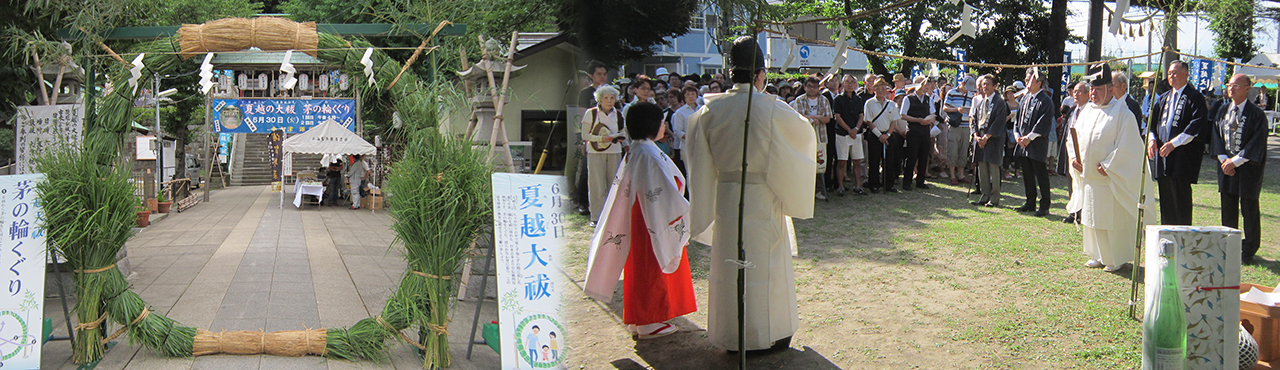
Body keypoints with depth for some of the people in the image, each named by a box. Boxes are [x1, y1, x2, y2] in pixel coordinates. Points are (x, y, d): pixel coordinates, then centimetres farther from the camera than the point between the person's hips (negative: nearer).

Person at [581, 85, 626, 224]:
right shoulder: (591, 113, -1)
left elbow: (623, 133, 14)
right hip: (595, 153, -3)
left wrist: (620, 137, -10)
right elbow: (585, 135, -3)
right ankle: (596, 216, 2)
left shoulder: (618, 115, 8)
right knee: (598, 186, -5)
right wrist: (601, 138, -17)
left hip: (615, 152, 3)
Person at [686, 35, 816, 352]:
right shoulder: (771, 110, -15)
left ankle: (732, 335, 22)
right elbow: (806, 133, 1)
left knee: (729, 262, 12)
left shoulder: (711, 109, -5)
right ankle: (767, 333, 18)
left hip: (725, 197, 4)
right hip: (762, 198, -3)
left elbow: (700, 157, 2)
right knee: (764, 263, 9)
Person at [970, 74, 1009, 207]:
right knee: (982, 170, 6)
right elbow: (975, 120, 15)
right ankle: (985, 196, 12)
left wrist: (986, 137, -14)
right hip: (981, 139, 6)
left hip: (993, 140, -6)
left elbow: (999, 123, -11)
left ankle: (994, 198, 1)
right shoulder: (980, 103, 16)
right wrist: (976, 135, -1)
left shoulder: (1000, 103, -5)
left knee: (993, 169, -4)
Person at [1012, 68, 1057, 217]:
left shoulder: (1045, 101, -11)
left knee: (1041, 176, -2)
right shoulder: (1025, 99, 14)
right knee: (1027, 175, 13)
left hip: (1038, 145, -8)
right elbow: (1018, 118, 17)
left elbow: (1043, 124, -16)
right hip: (1023, 144, 8)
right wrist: (1017, 135, 1)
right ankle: (1030, 203, 22)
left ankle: (1044, 206, 5)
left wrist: (1029, 138, -16)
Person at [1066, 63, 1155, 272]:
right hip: (1088, 176, 7)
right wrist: (1074, 157, 2)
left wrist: (1108, 166, -17)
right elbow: (1073, 137, 18)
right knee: (1092, 218, 14)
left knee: (1114, 221, -2)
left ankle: (1119, 259, 10)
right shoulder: (1086, 111, 11)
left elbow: (1126, 146, -14)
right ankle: (1098, 256, 26)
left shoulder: (1122, 113, -10)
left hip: (1111, 179, -7)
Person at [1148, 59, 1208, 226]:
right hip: (1162, 154, 7)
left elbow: (1197, 125, -14)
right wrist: (1152, 138, -3)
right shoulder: (1164, 98, 17)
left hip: (1182, 157, -7)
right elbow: (1153, 120, 17)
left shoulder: (1195, 97, -4)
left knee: (1180, 198, -5)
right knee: (1165, 199, 9)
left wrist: (1174, 143, -20)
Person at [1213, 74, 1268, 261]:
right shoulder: (1222, 112, 7)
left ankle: (1248, 250, 13)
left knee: (1249, 210, 2)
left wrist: (1236, 161, -16)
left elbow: (1257, 143, -13)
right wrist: (1223, 158, -7)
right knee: (1228, 210, 9)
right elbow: (1217, 135, 7)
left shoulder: (1257, 114, -9)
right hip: (1226, 166, 5)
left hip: (1248, 168, -5)